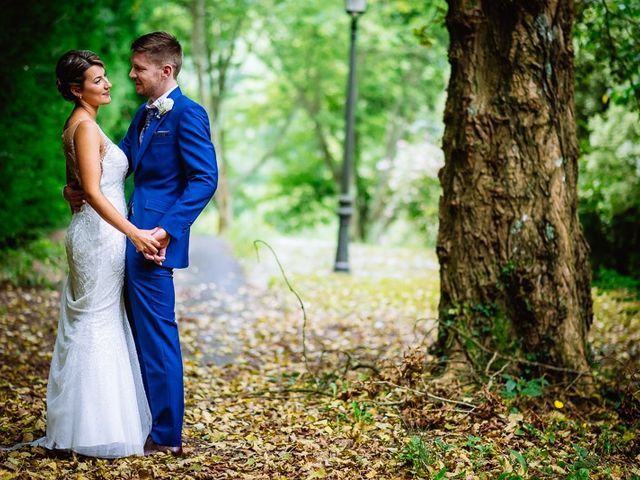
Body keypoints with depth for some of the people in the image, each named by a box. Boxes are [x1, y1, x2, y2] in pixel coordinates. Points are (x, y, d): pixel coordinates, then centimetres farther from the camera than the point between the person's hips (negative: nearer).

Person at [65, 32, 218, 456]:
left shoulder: (188, 114, -11)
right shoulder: (145, 114, 17)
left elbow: (205, 179, -17)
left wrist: (166, 230, -22)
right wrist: (76, 186, -1)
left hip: (153, 242, -9)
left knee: (157, 335, -3)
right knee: (140, 334, 15)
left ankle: (166, 436, 6)